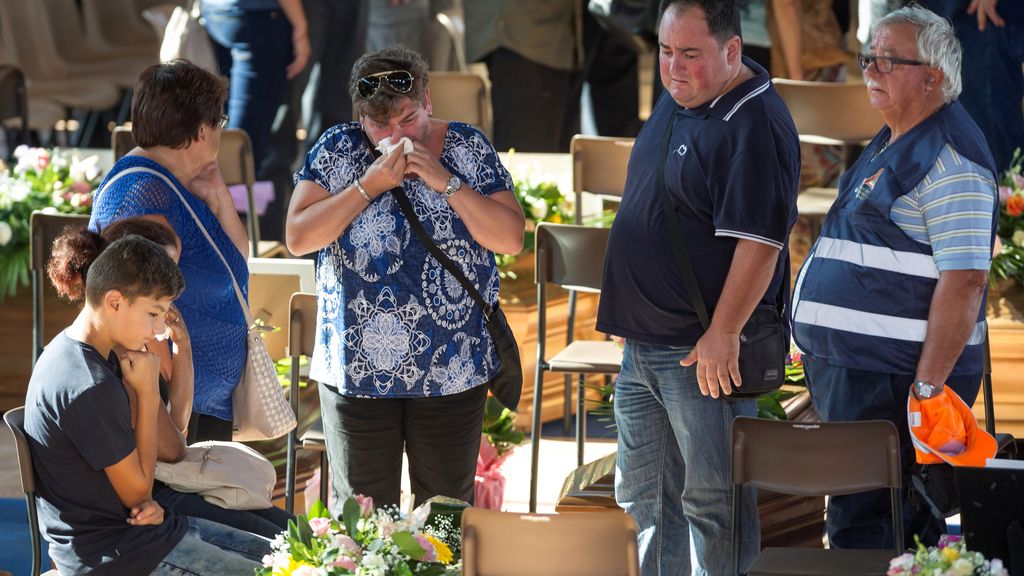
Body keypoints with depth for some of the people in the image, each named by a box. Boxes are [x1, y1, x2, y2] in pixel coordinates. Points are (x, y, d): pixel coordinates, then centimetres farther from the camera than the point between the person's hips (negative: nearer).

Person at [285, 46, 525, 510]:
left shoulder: (468, 148, 0)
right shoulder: (338, 149, -2)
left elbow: (512, 239, -7)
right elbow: (298, 237, -10)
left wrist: (446, 183, -17)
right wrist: (369, 185, -16)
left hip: (452, 367, 0)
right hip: (356, 365, 0)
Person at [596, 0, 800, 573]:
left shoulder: (754, 125, -19)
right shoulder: (677, 100, 10)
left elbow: (758, 241, -24)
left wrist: (722, 335, -24)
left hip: (704, 353, -10)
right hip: (644, 341, 10)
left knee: (712, 502, -1)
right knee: (642, 493, 18)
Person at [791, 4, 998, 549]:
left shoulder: (949, 159, -15)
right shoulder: (891, 144, 17)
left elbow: (964, 281, -21)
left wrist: (927, 387, -25)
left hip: (895, 380, -10)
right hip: (850, 368, 10)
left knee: (863, 529, -10)